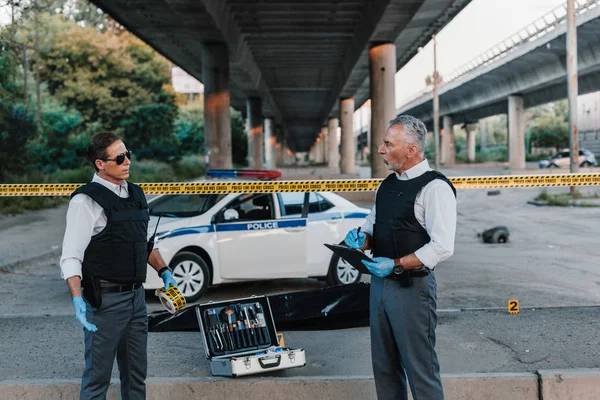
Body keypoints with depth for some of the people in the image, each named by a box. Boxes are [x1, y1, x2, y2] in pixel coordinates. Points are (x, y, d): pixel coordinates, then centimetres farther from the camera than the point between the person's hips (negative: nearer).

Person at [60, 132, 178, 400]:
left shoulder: (135, 194, 10)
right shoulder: (87, 201, -13)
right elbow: (71, 258, -17)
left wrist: (164, 272, 15)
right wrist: (78, 300, -27)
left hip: (136, 296, 7)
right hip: (105, 300, -7)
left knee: (136, 373, 17)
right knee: (97, 377, 3)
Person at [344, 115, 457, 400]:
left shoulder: (434, 187, -13)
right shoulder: (387, 185, 11)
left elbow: (442, 247, -20)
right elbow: (373, 227, 22)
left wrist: (396, 265, -23)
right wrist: (362, 239, 0)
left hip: (412, 287, -8)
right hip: (380, 282, 8)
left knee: (420, 369, -1)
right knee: (384, 365, 16)